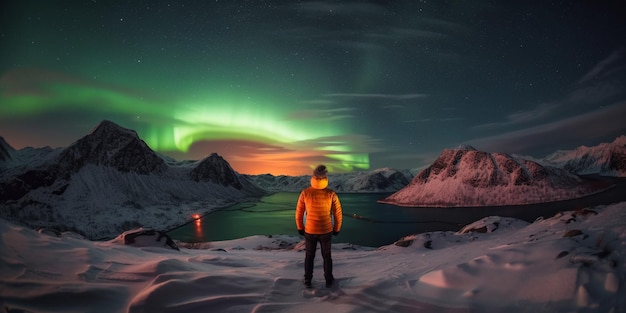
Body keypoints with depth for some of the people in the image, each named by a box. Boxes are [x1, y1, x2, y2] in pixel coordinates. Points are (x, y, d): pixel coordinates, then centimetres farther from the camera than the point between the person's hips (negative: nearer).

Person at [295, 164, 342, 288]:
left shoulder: (305, 193, -17)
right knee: (326, 256, 21)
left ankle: (308, 280, 32)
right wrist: (337, 229, 9)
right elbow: (338, 214, -8)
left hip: (310, 231, 0)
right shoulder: (331, 194, -17)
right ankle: (328, 280, 33)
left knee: (309, 256, 21)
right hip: (326, 231, 0)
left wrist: (300, 228, 10)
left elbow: (299, 213, -7)